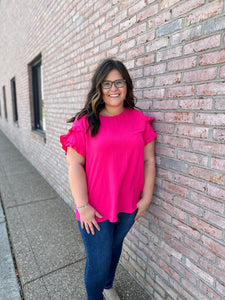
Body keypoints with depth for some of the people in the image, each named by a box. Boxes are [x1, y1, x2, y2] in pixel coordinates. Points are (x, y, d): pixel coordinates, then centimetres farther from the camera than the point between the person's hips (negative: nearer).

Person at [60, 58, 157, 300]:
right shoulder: (86, 122, -11)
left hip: (128, 205, 4)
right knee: (99, 262, 11)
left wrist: (146, 198, -1)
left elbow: (148, 161, 1)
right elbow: (75, 165, -12)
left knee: (115, 246, 26)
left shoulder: (139, 119, -1)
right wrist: (83, 206, -14)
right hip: (95, 208, -3)